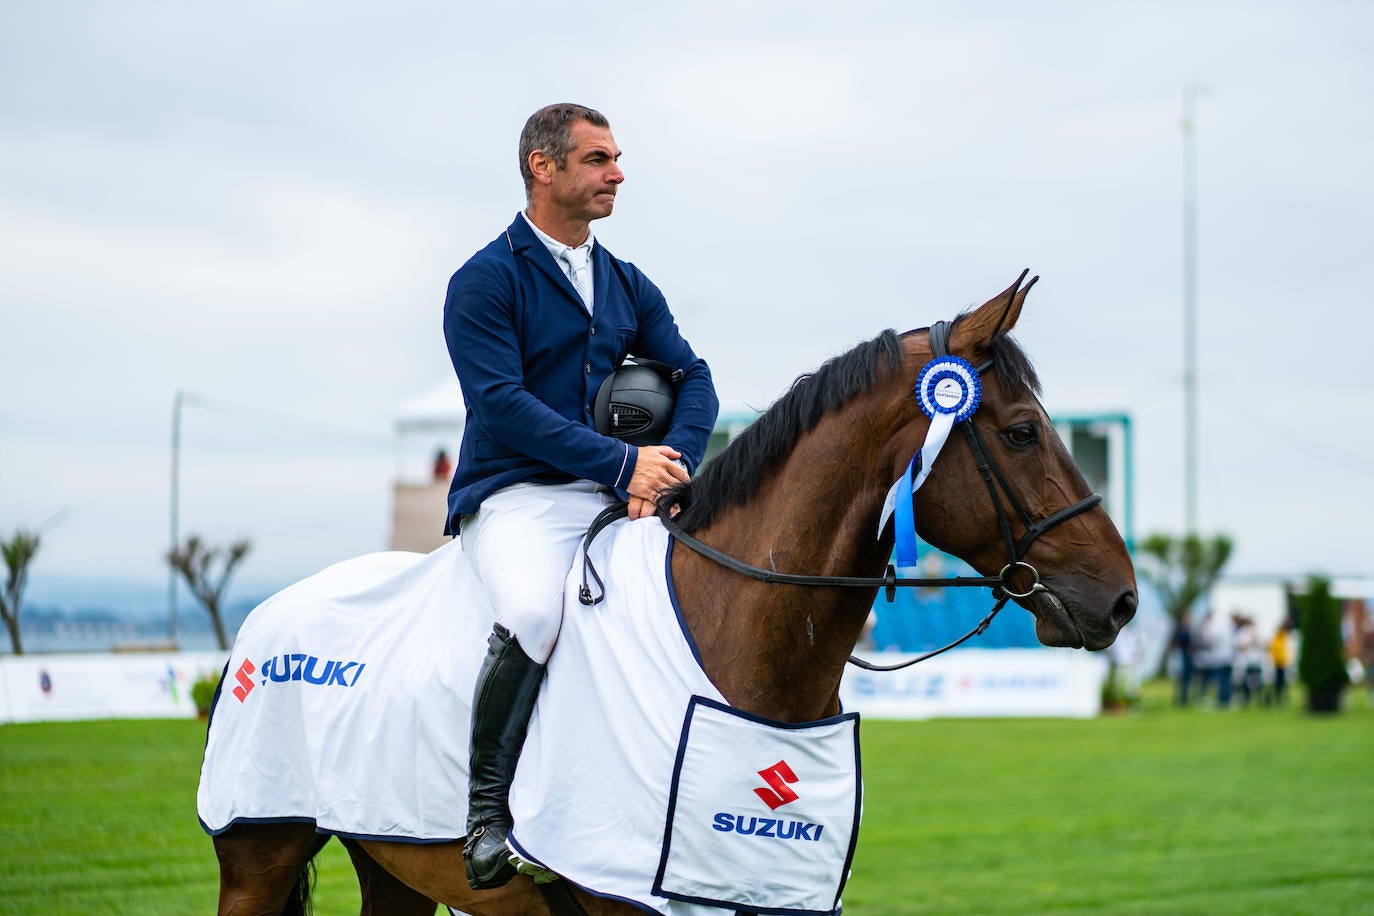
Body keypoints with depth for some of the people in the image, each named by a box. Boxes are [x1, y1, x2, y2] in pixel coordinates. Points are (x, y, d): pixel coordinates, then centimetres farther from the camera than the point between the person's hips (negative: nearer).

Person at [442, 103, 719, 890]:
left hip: (612, 499, 6)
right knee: (532, 615, -36)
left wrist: (669, 471, -13)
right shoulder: (486, 280, -3)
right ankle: (488, 809, -21)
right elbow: (503, 403, -14)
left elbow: (693, 379, 9)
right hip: (514, 496, -6)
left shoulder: (629, 286, 17)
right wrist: (623, 464, -21)